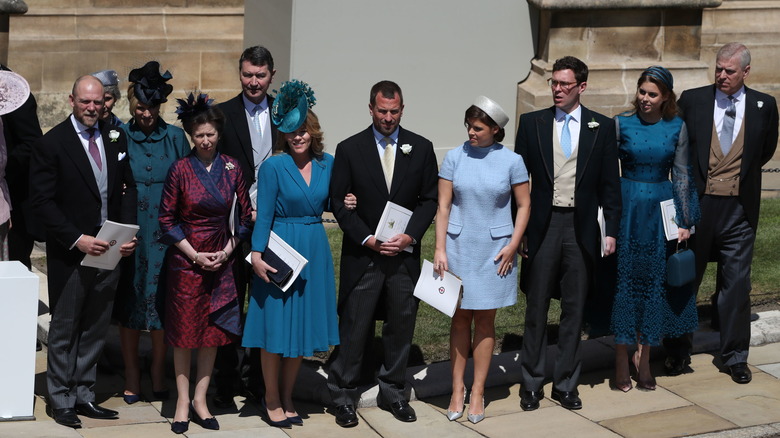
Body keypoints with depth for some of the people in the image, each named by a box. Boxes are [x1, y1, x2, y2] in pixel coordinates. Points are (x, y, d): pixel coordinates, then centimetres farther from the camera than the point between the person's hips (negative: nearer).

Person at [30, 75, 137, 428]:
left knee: (95, 329, 12)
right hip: (70, 254, -5)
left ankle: (83, 395, 23)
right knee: (64, 330, 8)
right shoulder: (51, 144, -8)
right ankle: (62, 401, 19)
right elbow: (42, 202, -11)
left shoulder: (115, 139, 7)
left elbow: (128, 188, 11)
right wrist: (77, 239, -19)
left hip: (110, 252, 5)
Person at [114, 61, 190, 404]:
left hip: (165, 232, 0)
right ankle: (131, 375, 18)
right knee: (130, 300, 5)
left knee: (162, 299, 4)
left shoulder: (175, 137, 4)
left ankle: (159, 373, 19)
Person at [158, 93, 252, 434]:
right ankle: (183, 401, 13)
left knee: (214, 331, 7)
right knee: (184, 330, 3)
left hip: (221, 262, 3)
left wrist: (226, 252, -4)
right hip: (185, 261, -3)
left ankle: (200, 399, 18)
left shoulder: (231, 168, 2)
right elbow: (167, 219, -3)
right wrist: (195, 255, -10)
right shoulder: (180, 169, -5)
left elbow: (244, 215, 8)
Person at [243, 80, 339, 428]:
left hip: (314, 252, 5)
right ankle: (271, 399, 17)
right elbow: (264, 214, -11)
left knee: (303, 323, 11)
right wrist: (257, 255, -17)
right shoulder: (273, 166, -9)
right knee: (276, 324, 2)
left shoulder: (327, 164, 5)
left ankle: (287, 395, 26)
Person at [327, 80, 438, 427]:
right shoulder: (349, 149, 0)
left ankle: (392, 392, 24)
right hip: (362, 255, -2)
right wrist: (368, 239, -11)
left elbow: (429, 199, 5)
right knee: (354, 327, 1)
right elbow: (338, 202, -2)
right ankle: (343, 396, 12)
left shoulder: (421, 148, 5)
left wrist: (410, 235, -10)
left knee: (401, 326, 9)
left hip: (404, 255, 2)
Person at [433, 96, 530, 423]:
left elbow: (524, 205, 3)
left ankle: (478, 392, 12)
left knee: (485, 320, 5)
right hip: (458, 246, 1)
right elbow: (443, 205, -1)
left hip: (494, 249, -1)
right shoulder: (454, 158, -1)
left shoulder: (511, 161, -3)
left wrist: (513, 245, -6)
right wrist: (440, 249, -7)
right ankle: (457, 390, 13)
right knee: (460, 318, 5)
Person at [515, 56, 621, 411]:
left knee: (574, 309, 8)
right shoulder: (532, 123, 3)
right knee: (536, 307, 6)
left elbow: (609, 183, 5)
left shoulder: (602, 127, 3)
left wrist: (612, 230, -1)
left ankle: (565, 384, 19)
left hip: (582, 228, 0)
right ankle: (531, 383, 17)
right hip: (542, 225, 0)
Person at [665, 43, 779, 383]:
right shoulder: (691, 100, -1)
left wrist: (740, 173, 13)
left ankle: (735, 357, 18)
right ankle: (677, 352, 23)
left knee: (736, 285, 6)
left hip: (739, 208, 0)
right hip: (696, 204, 0)